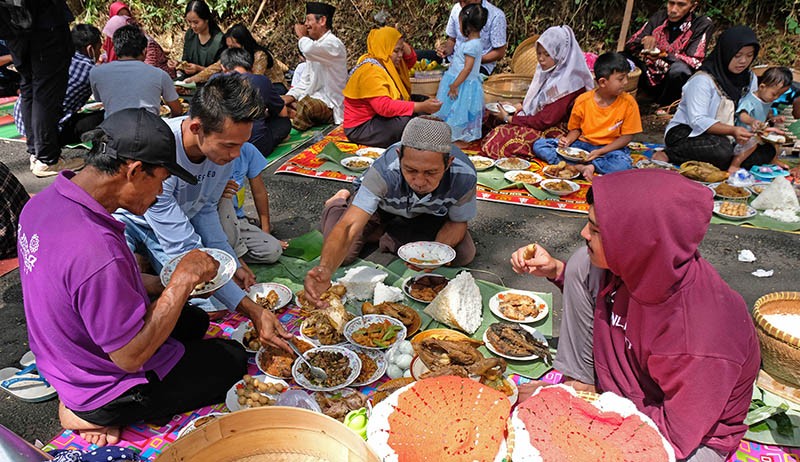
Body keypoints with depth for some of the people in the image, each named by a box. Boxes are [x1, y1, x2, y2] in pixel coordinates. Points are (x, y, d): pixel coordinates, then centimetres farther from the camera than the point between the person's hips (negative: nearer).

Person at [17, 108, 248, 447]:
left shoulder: (43, 202, -9)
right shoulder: (97, 251, -39)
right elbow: (131, 356, -29)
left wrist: (166, 284, 0)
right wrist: (183, 279, -23)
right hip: (104, 387, -8)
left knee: (194, 320, 24)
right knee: (233, 358, 10)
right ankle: (95, 415, 4)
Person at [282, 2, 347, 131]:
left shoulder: (334, 44, -12)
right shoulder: (314, 46, 19)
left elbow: (308, 50, -33)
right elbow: (306, 81, 16)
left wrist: (302, 36, -10)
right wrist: (291, 95, -4)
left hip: (329, 105, -9)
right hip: (312, 100, 9)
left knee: (305, 105, -35)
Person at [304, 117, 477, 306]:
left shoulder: (464, 176, -36)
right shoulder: (383, 171, -43)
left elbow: (457, 222, -16)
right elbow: (349, 226, -49)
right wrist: (325, 269, -68)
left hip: (430, 211, 2)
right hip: (380, 205, -2)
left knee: (464, 254, -16)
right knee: (342, 255, -17)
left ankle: (387, 237, 4)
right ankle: (340, 202, 17)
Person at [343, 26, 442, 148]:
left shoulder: (384, 60, 7)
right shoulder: (370, 70, -23)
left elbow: (410, 61, 21)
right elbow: (385, 106, -33)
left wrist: (403, 46, -1)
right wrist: (420, 106, -35)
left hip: (377, 117, 10)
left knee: (423, 113, 3)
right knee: (407, 121, -31)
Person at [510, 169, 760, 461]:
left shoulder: (700, 342, -38)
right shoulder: (641, 264, -20)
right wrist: (555, 270, -6)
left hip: (692, 438, -6)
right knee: (583, 263, -9)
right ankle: (574, 385, -1)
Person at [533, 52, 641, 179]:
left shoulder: (628, 103, -8)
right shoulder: (583, 100, -6)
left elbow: (627, 136, -6)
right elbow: (576, 129, 8)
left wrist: (600, 152, -17)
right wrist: (567, 141, -16)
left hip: (611, 148, -2)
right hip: (583, 144, 3)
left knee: (623, 164, -39)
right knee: (539, 145, -17)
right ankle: (580, 167, -32)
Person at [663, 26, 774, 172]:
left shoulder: (750, 78, 9)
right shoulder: (702, 80, -16)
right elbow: (697, 121, -24)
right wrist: (732, 131, -36)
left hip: (723, 137, 8)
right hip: (687, 133, -8)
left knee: (767, 150, -13)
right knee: (722, 150, -37)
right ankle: (670, 155, -17)